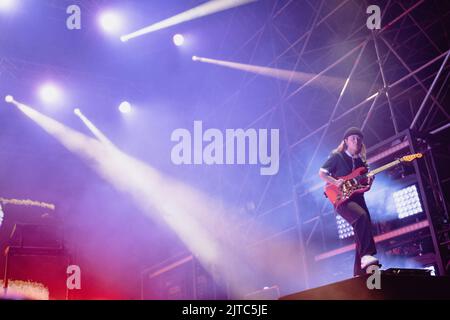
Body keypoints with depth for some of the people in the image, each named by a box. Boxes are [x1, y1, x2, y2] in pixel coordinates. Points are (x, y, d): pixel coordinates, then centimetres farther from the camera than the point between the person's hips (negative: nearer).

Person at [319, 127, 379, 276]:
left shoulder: (361, 161, 18)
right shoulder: (337, 157, 1)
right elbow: (322, 173, -1)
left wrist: (368, 182, -2)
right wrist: (335, 182, -17)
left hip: (358, 199, 7)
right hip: (342, 199, -7)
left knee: (362, 235, 0)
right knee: (362, 217, -35)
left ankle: (359, 273, 7)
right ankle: (366, 255, -35)